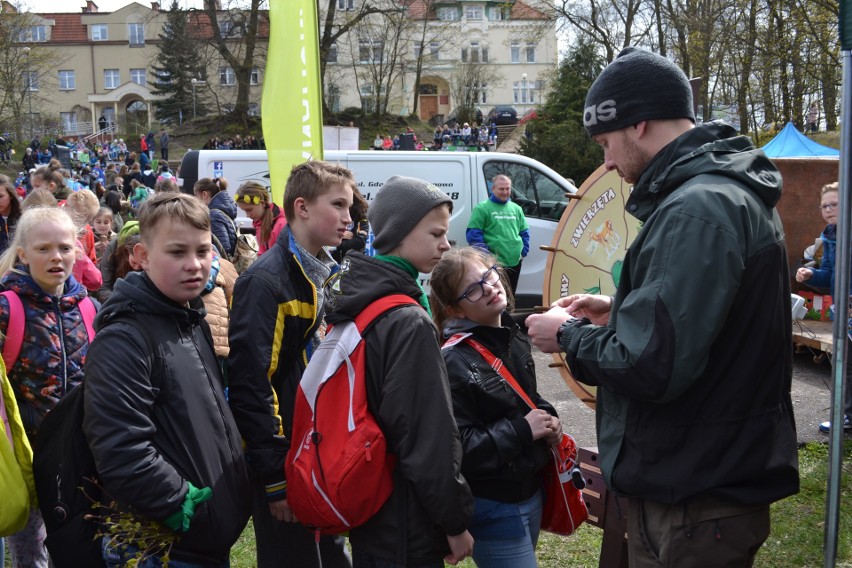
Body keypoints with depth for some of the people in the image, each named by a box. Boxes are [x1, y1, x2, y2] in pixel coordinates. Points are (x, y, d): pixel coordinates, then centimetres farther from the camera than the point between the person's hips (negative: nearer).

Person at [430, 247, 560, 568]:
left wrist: (548, 417, -2)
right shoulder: (454, 363, -22)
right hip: (494, 509, -8)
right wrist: (521, 430, -21)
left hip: (531, 491, 8)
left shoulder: (513, 339, 3)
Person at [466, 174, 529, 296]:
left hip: (515, 262, 6)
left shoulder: (516, 209, 14)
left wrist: (524, 251, 8)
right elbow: (473, 233, -10)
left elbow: (524, 232, 21)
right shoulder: (482, 208, -5)